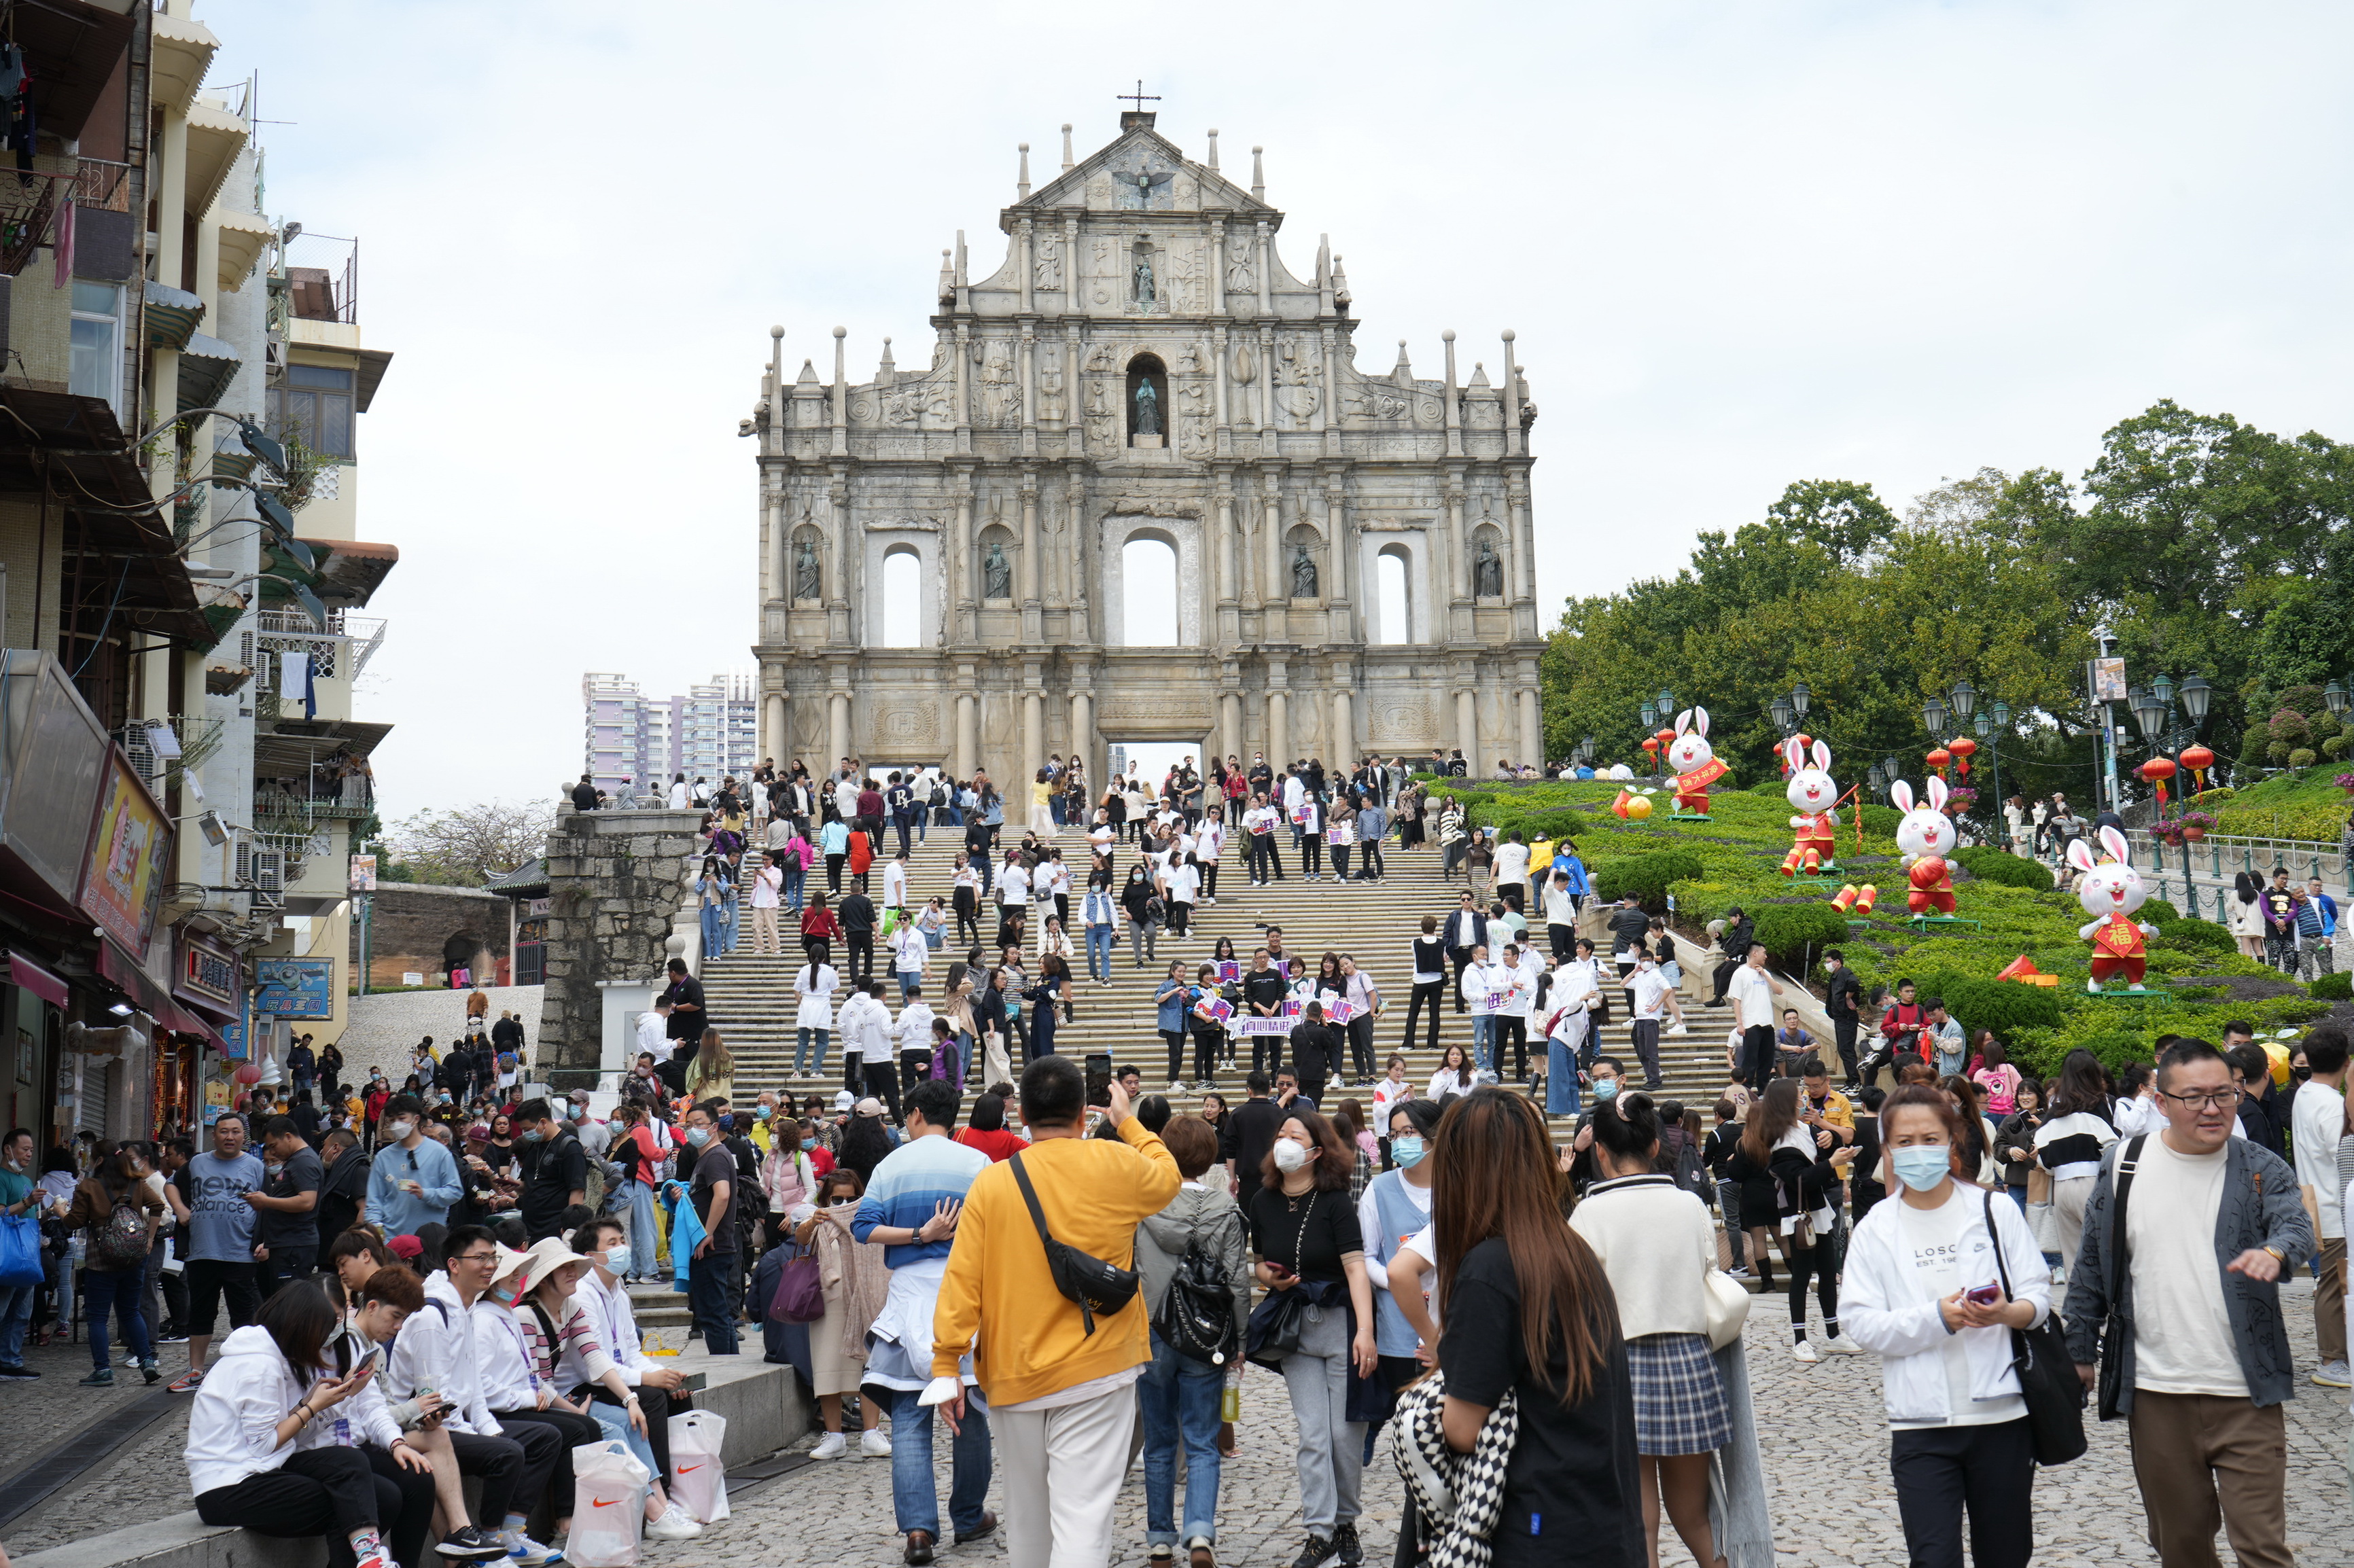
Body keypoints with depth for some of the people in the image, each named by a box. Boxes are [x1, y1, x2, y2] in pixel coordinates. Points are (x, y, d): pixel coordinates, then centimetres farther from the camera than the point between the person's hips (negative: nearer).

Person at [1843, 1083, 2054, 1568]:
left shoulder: (1995, 1211, 4)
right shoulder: (1874, 1231, 3)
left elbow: (2038, 1294, 3)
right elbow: (1864, 1325, -5)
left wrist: (2008, 1313, -20)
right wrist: (1938, 1318, -19)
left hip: (2001, 1415, 1)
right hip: (1920, 1423, -1)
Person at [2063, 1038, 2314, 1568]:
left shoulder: (2262, 1169, 1)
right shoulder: (2123, 1168, 4)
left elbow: (2296, 1223, -18)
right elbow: (2091, 1268, 11)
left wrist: (2275, 1251, -41)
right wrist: (2080, 1352, 11)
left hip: (2245, 1395, -2)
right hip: (2156, 1394, 2)